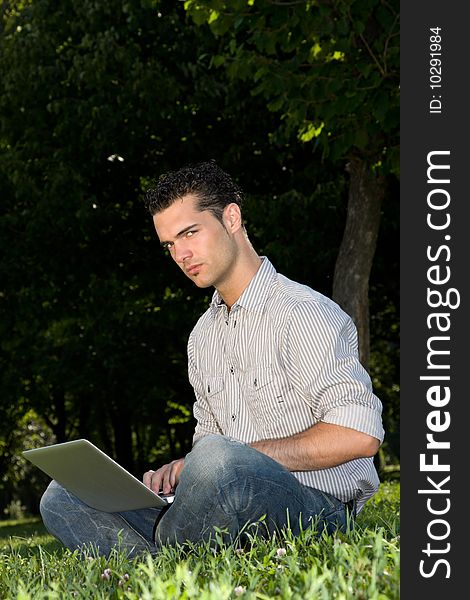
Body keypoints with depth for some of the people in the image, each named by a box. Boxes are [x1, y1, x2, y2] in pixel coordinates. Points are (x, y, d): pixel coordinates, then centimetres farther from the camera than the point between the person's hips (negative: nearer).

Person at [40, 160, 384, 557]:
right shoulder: (203, 336, 19)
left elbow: (360, 434, -20)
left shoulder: (303, 313, -9)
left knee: (219, 458, -40)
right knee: (63, 498, -1)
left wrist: (249, 453, -19)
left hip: (316, 507, -8)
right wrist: (183, 468, 1)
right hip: (235, 513, 8)